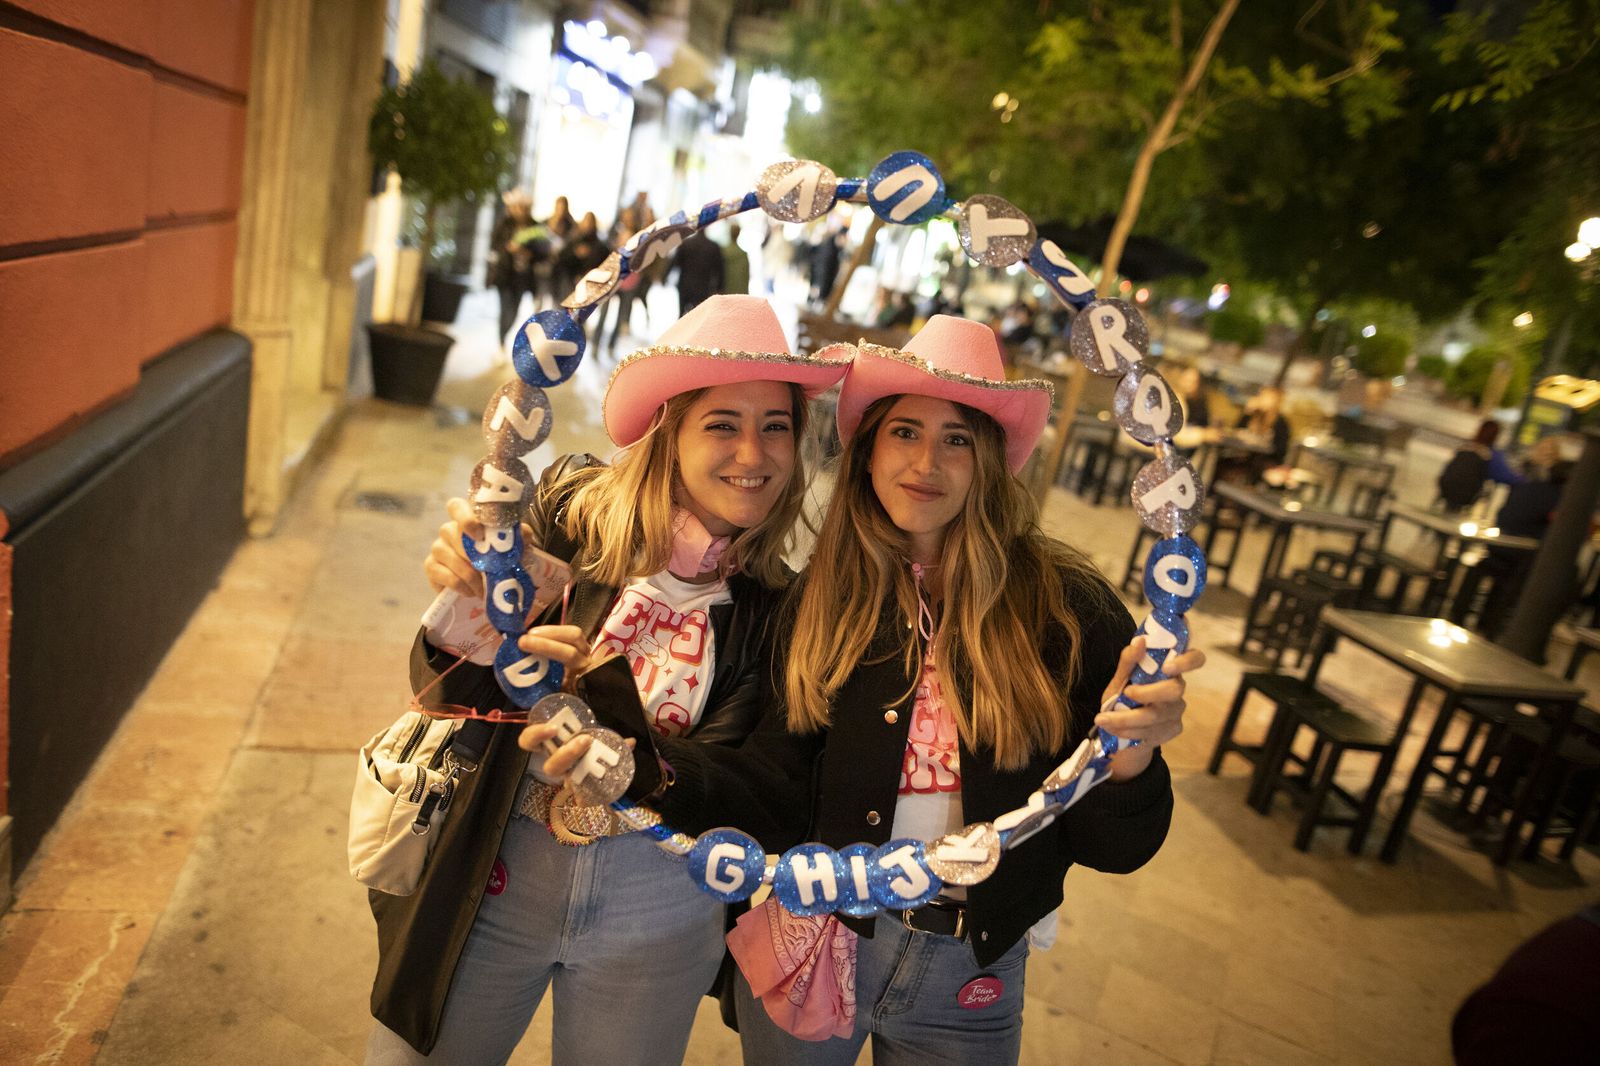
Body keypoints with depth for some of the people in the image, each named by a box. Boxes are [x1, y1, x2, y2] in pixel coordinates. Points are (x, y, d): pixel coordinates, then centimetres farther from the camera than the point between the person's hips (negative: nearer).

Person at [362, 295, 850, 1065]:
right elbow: (449, 698, -9)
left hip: (654, 917, 1)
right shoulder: (572, 510, -13)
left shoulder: (777, 610, -10)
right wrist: (459, 614, -32)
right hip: (494, 877, 0)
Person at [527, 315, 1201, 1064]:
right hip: (808, 945, 1)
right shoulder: (820, 602, -8)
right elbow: (780, 798, -11)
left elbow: (1108, 848, -11)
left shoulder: (1068, 608, -15)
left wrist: (1131, 761, -31)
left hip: (969, 979, 0)